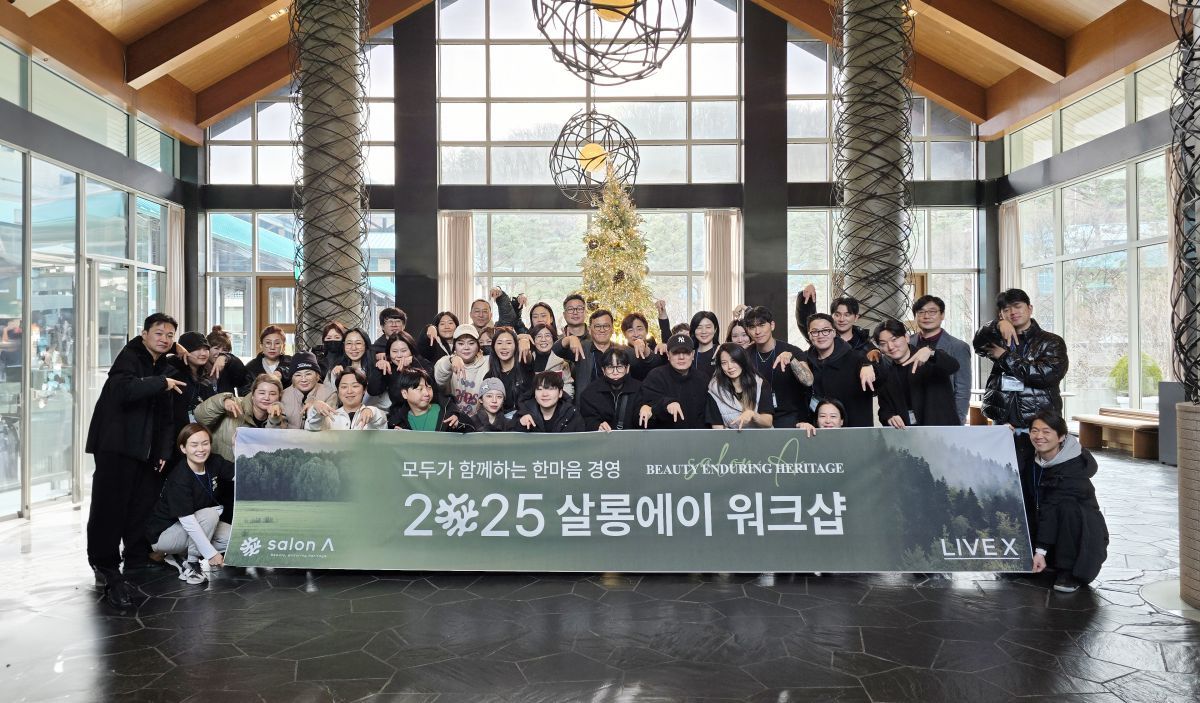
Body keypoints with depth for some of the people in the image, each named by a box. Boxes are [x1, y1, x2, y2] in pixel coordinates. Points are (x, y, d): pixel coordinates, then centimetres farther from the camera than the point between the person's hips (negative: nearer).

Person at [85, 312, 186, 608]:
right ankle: (106, 569, 3)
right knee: (110, 507, -5)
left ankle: (137, 566, 18)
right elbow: (124, 388, -27)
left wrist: (164, 451, 7)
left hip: (147, 452, 7)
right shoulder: (129, 357, -4)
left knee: (143, 509, 8)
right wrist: (161, 383, -20)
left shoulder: (167, 371, 16)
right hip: (116, 448, -6)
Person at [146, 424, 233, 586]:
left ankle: (180, 556, 5)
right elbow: (188, 521, -30)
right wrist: (211, 553, -30)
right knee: (210, 515, -30)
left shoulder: (214, 462, -9)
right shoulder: (179, 479, -28)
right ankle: (190, 563, -11)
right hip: (163, 533, -7)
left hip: (193, 527, 7)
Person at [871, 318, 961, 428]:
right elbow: (884, 408, 13)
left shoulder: (929, 360, -1)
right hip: (903, 433, 4)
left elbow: (953, 366, -19)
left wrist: (930, 351, -36)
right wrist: (889, 417, -10)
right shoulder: (884, 374, 10)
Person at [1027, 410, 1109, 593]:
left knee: (1067, 508, -36)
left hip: (1083, 529, -6)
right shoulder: (1035, 458, -3)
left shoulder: (1073, 466, -23)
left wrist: (1041, 550, -34)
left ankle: (1070, 572, -19)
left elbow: (1051, 508, -30)